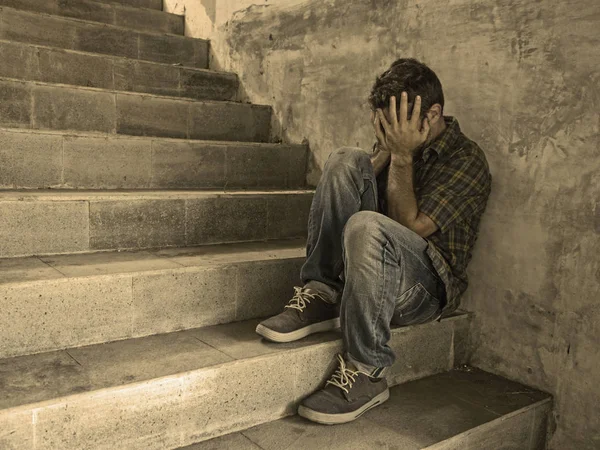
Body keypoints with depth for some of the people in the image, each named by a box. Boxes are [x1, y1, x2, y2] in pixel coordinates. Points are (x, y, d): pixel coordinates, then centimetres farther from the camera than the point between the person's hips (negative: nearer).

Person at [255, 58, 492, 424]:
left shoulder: (468, 160, -7)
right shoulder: (397, 140, 11)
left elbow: (409, 227, -17)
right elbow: (349, 192, 2)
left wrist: (402, 156, -17)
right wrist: (386, 150, -9)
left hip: (429, 285, -5)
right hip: (370, 265, 6)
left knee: (367, 225, -38)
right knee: (346, 161, -13)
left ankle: (368, 373, -25)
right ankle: (322, 295, -17)